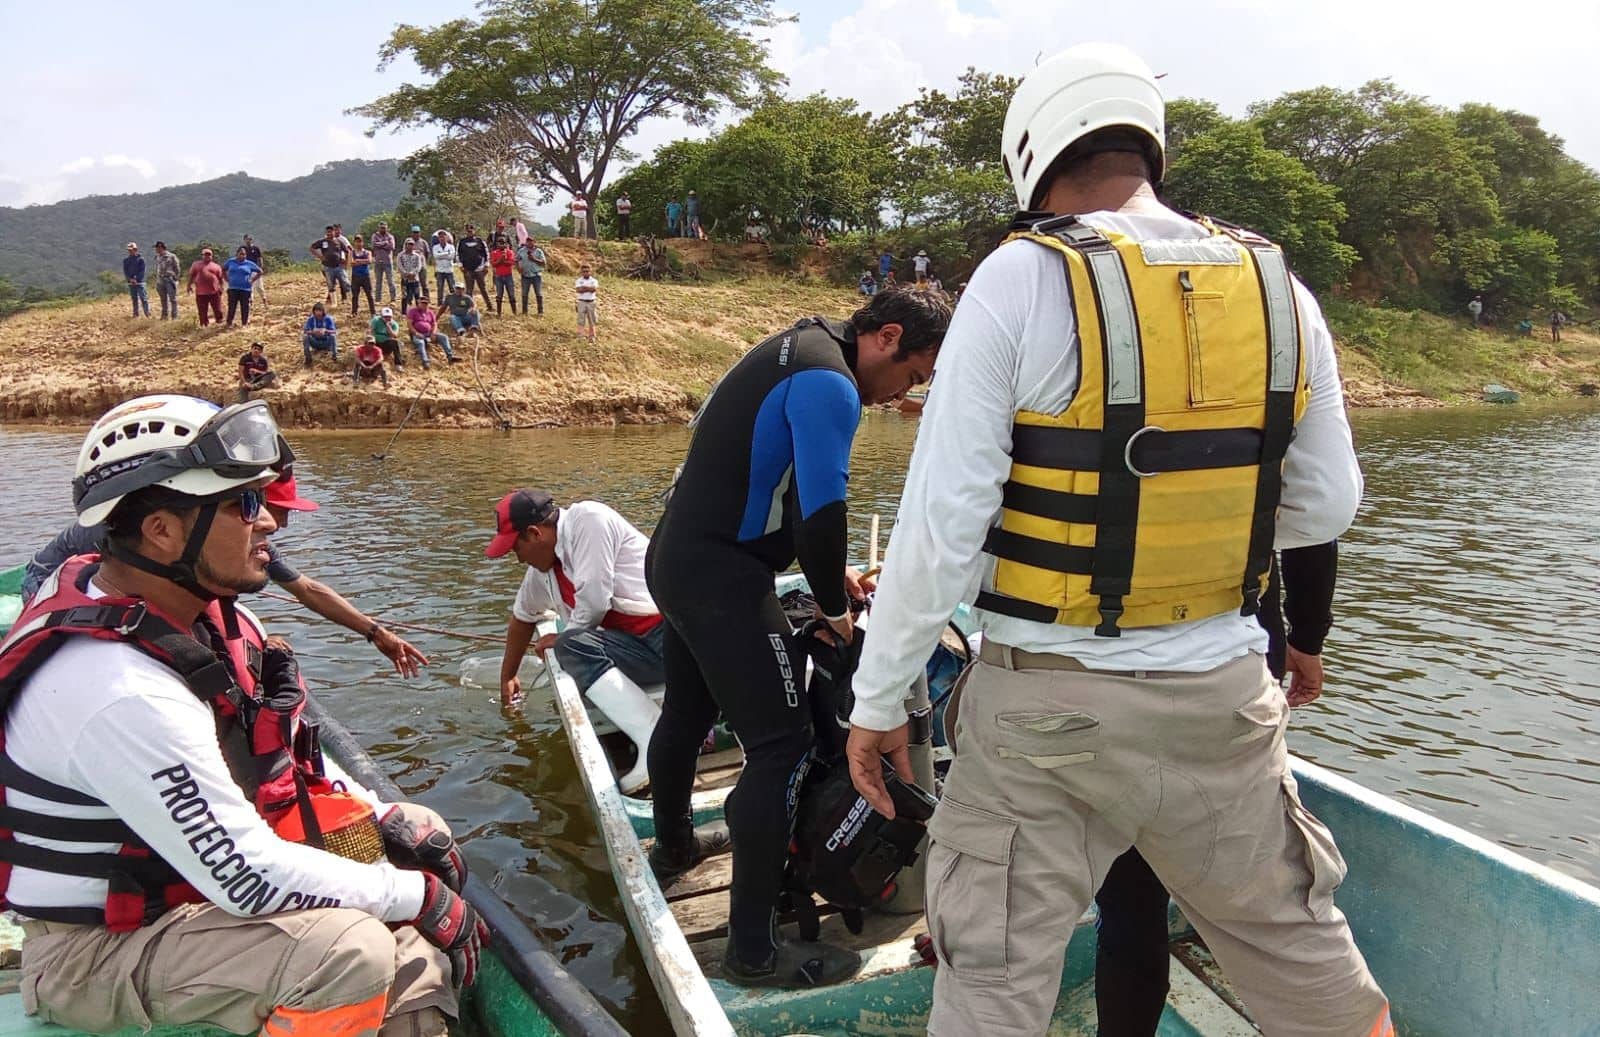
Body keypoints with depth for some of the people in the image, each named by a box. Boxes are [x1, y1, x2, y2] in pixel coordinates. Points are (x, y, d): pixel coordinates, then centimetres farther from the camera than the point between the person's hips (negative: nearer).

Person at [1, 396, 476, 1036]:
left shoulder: (203, 610, -3)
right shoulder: (123, 692, -32)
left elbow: (280, 753, 11)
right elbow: (249, 880, -29)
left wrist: (382, 818, 0)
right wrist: (418, 897, -20)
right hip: (97, 947, -9)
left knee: (419, 837, 5)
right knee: (351, 949, -31)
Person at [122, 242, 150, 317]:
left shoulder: (140, 259, 0)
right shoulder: (125, 260, 11)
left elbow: (142, 271, -6)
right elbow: (125, 271, 7)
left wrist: (136, 279, -15)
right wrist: (130, 279, -9)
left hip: (139, 282, -4)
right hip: (131, 283, 4)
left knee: (144, 298, -10)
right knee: (134, 300, 8)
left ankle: (148, 314, -13)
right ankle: (136, 315, 11)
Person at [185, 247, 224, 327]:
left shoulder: (216, 266, 10)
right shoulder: (196, 264, 11)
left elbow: (220, 278, 10)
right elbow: (191, 275, 9)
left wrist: (221, 287, 0)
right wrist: (189, 285, 0)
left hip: (214, 291, 0)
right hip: (201, 292, 1)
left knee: (217, 310, 5)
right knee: (203, 312, 5)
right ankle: (204, 325, 14)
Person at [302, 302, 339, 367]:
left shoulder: (328, 319, -13)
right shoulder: (310, 319, -9)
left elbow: (334, 331, -21)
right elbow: (306, 331, -14)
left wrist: (325, 331, -41)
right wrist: (312, 332, -37)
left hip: (326, 343, -2)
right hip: (315, 343, 2)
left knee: (333, 336, -31)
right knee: (305, 337, -25)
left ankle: (334, 357, -14)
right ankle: (308, 358, -11)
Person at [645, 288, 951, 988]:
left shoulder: (796, 351, 15)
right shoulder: (830, 385, -17)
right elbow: (821, 512, -21)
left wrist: (831, 571, 16)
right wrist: (834, 608, -5)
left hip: (673, 558, 11)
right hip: (722, 580, -11)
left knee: (687, 714, 26)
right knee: (781, 746, -7)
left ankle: (671, 849, 48)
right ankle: (753, 950, 1)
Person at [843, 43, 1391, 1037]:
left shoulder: (1023, 277, -10)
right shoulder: (1279, 285, 3)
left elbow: (944, 515, -13)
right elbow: (1324, 508, 9)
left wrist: (879, 697, -3)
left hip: (1050, 699, -4)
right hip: (1226, 693, 4)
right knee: (1297, 949, 24)